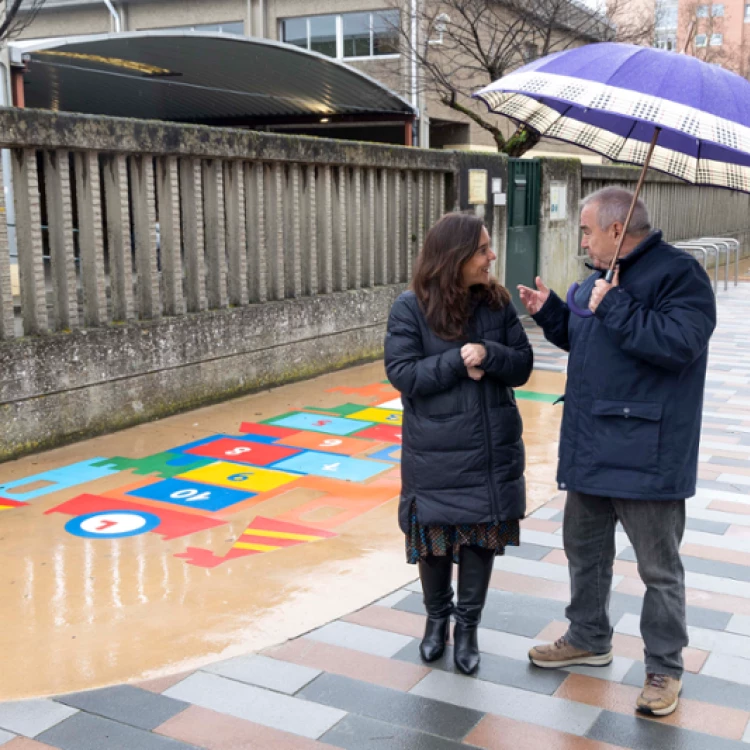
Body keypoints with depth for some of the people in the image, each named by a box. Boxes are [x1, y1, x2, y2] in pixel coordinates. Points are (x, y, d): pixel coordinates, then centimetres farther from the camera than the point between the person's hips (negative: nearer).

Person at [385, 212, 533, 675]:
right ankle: (437, 616, 36)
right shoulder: (412, 309, -11)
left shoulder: (498, 303, -1)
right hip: (435, 454, -3)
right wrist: (457, 362, -22)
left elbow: (523, 365, -1)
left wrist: (489, 354, -21)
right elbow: (401, 373, -14)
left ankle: (468, 624, 29)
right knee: (434, 538, 11)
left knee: (482, 537, 10)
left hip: (492, 450, 3)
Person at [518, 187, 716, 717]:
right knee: (585, 549, 21)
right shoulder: (601, 278, 12)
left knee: (659, 568, 6)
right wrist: (549, 311, 9)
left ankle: (665, 668, 22)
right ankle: (589, 639, 39)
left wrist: (614, 307, -23)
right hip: (591, 447, 9)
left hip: (646, 454, -9)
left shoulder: (679, 274, -14)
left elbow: (677, 343, -28)